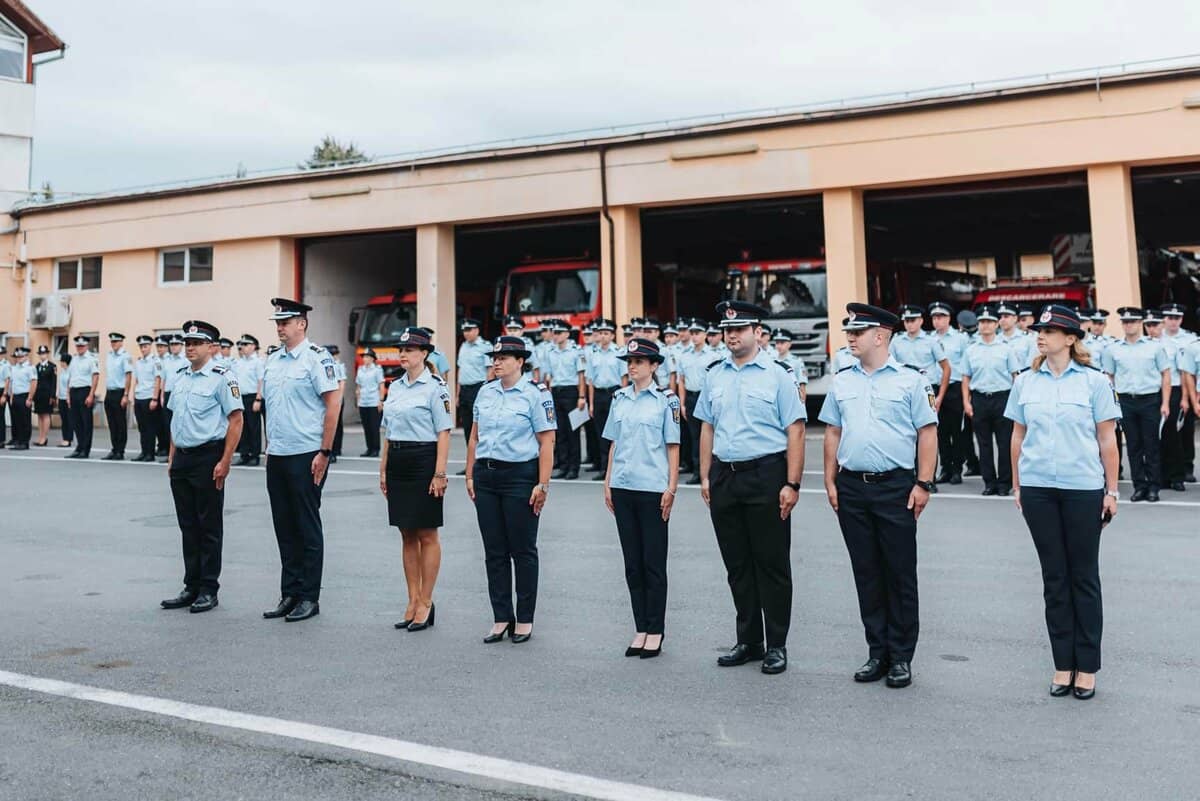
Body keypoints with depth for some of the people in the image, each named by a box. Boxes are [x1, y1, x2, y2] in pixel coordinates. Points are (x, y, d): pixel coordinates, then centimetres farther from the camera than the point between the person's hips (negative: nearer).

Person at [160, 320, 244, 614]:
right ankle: (191, 587, 21)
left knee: (209, 527, 2)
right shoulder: (181, 377, 13)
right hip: (181, 459, 7)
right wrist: (171, 458, 15)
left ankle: (208, 590, 11)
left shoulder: (222, 377, -10)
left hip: (208, 458, -7)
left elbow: (236, 420, -13)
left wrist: (224, 462, -17)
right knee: (188, 526, 12)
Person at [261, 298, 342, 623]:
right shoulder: (273, 360, 14)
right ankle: (289, 595, 21)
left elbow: (333, 404, -12)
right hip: (277, 456, 7)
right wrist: (268, 448, 16)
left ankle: (309, 597, 11)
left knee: (307, 528, 1)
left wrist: (324, 452, -14)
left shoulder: (317, 358, -9)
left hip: (306, 456, -7)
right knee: (285, 529, 12)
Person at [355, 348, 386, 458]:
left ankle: (375, 450, 2)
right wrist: (358, 400, 10)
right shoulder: (360, 370, 12)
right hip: (363, 403, 5)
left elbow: (382, 386, -4)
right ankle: (369, 449, 14)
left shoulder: (377, 369, -2)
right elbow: (358, 386, 16)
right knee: (366, 427, 7)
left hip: (374, 403, -5)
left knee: (374, 427, -4)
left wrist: (381, 401, -9)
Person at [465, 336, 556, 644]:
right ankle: (501, 618, 18)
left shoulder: (535, 395, -7)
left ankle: (525, 620, 15)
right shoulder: (485, 392, 10)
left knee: (523, 550, 4)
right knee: (494, 551, 8)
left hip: (520, 476, -5)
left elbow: (546, 443, -10)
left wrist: (543, 484, -15)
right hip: (486, 476, 5)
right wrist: (470, 475, 10)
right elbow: (475, 437, 15)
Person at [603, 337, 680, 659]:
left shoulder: (665, 400, -3)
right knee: (632, 562, 10)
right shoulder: (619, 399, 10)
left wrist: (671, 489, -9)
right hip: (622, 488, 5)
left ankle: (655, 632, 13)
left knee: (653, 562, 2)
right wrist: (607, 483, 9)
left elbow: (673, 447, -4)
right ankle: (640, 629, 19)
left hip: (652, 489, -5)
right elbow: (614, 444, 14)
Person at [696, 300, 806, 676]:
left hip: (766, 475, -5)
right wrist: (705, 477, 10)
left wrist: (792, 484, -14)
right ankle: (748, 641, 25)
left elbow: (795, 432, -8)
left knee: (772, 563, 3)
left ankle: (777, 645, 15)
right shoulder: (714, 375, 10)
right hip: (724, 476, 5)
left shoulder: (778, 374, -5)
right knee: (737, 564, 12)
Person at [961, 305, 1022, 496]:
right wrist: (966, 402, 2)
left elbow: (1015, 376, 3)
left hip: (1002, 397, -2)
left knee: (1004, 442, 0)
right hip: (979, 399, 2)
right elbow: (966, 378, 10)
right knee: (984, 443, 5)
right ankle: (989, 482, 13)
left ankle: (1004, 482, 8)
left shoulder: (1006, 348, 3)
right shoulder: (971, 350, 9)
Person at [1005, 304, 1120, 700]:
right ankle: (1063, 664, 18)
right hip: (1038, 488, 2)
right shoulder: (1025, 382, 5)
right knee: (1054, 577, 8)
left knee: (1084, 577, 6)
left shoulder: (1094, 382, -3)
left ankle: (1086, 667, 16)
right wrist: (1016, 485, 10)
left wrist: (1111, 491, -1)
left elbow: (1107, 440, -1)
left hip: (1083, 488, -2)